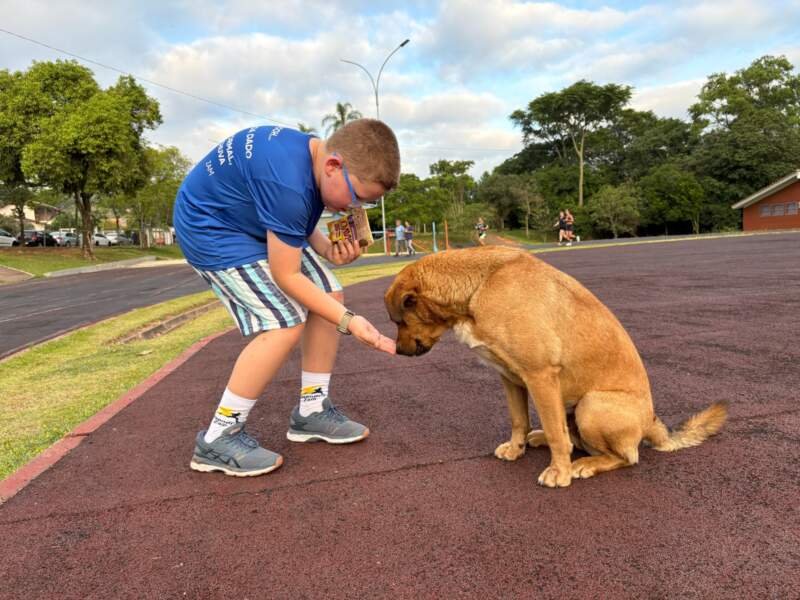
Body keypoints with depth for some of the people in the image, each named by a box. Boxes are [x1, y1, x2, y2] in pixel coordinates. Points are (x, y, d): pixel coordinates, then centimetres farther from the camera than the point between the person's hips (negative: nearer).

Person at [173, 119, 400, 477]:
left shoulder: (317, 157, -5)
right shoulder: (288, 182, -34)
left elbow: (300, 227, 9)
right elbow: (287, 276, -28)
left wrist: (329, 251, -10)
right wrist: (348, 321, -27)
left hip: (255, 222, 10)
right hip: (210, 225, -10)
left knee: (330, 296, 2)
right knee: (285, 323, -22)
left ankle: (311, 410, 13)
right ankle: (218, 438, -7)